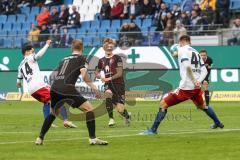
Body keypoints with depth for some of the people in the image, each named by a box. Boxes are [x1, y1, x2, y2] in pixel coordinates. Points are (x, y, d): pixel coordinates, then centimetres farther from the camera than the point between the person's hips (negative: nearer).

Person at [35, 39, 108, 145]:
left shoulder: (64, 59, 27)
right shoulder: (81, 58, 11)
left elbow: (53, 75, 32)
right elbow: (84, 75, -5)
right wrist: (93, 87, -1)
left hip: (54, 88, 6)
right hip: (67, 88, -6)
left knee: (53, 113, 29)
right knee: (89, 109, 1)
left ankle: (40, 138, 27)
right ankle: (92, 138, -9)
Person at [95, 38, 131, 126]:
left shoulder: (117, 58, -4)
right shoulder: (102, 60, 9)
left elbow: (120, 73, -10)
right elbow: (97, 72, 22)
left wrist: (109, 78, -21)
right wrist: (100, 76, -1)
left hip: (118, 83, -3)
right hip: (108, 84, 3)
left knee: (120, 109, -6)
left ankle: (127, 116, 32)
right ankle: (111, 119, -20)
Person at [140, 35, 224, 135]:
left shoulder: (182, 50, -5)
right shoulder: (196, 52, 17)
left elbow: (187, 65, -23)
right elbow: (204, 71, 11)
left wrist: (194, 81, -18)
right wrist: (198, 81, -2)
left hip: (186, 87, -7)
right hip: (196, 87, 7)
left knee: (163, 104, -3)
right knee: (202, 106, 35)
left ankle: (153, 130, -8)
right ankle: (218, 123, 47)